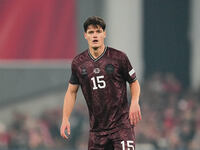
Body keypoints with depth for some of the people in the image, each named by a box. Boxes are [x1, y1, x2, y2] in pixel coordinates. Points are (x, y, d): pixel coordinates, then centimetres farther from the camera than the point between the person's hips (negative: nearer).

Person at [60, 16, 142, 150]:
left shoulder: (119, 57, -3)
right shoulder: (78, 63, 5)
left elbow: (134, 82, 8)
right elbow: (72, 91, 15)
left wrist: (134, 103, -10)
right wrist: (65, 119, 6)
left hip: (121, 123, -3)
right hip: (97, 127, 3)